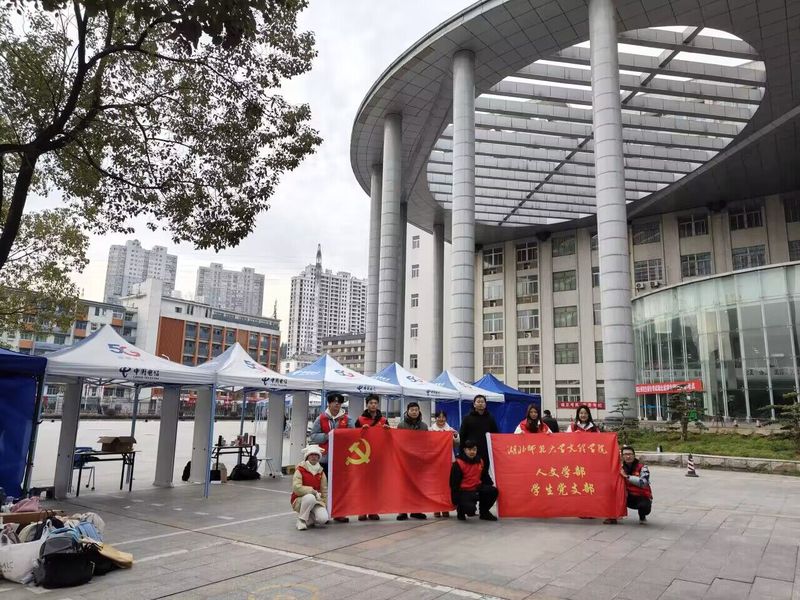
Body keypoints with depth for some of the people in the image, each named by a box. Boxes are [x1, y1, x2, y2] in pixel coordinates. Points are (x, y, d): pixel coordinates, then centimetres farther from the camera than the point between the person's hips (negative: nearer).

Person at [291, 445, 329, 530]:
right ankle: (301, 520, -16)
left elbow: (324, 491, 10)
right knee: (310, 497, -39)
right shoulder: (300, 470, -8)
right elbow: (296, 488, -21)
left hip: (317, 501, 4)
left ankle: (310, 518, 10)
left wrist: (324, 506, 2)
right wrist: (313, 491, -21)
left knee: (323, 519, -24)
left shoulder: (321, 473, 6)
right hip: (300, 500, -4)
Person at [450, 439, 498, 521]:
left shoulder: (481, 461, 6)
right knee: (471, 509, -30)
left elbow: (485, 476, 20)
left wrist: (491, 484, 3)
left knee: (493, 491, -16)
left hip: (477, 489, 6)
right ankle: (461, 509, 11)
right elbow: (454, 484, -12)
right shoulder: (458, 464, -13)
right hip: (464, 491, -6)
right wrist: (457, 500, -15)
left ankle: (484, 512, 8)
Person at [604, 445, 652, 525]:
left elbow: (643, 482, -31)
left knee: (644, 506, -36)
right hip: (629, 498, 4)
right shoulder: (621, 468, 2)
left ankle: (642, 517, 2)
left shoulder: (642, 468, -13)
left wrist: (627, 476, -30)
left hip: (642, 498, -4)